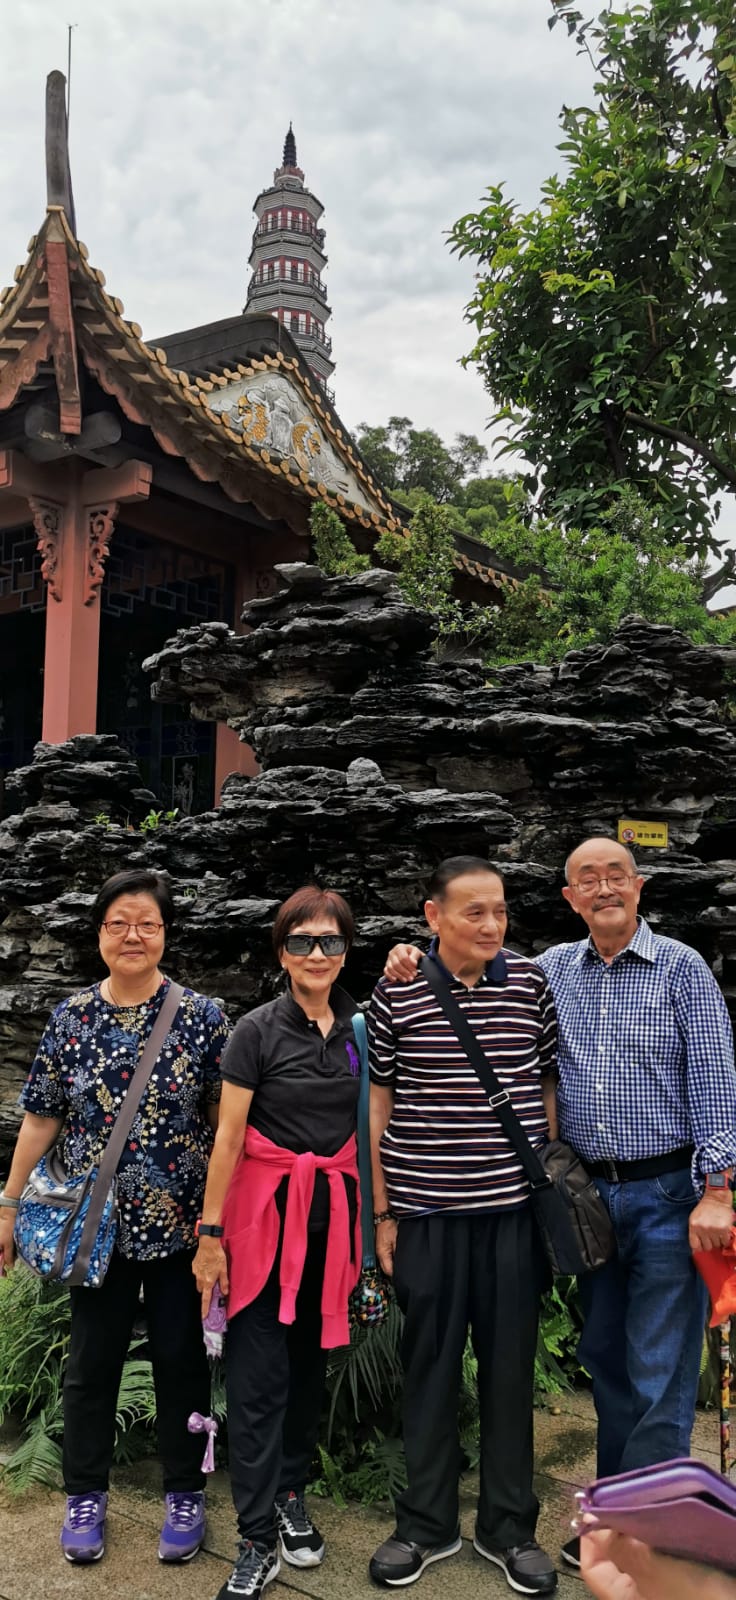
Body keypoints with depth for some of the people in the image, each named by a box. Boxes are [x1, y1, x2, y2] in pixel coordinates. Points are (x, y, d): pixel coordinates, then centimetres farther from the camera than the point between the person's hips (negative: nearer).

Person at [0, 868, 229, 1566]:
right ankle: (85, 1496, 31)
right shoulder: (70, 1016, 0)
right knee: (92, 1359, 12)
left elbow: (228, 1117, -3)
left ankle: (185, 1495, 28)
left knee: (181, 1358, 10)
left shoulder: (202, 1016, -6)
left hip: (182, 1222, -1)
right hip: (97, 1223, 2)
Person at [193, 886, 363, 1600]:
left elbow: (369, 1125, 11)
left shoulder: (359, 1028, 4)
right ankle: (258, 1542, 9)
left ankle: (291, 1495, 33)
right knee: (259, 1375, -1)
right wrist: (210, 1233, -9)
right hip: (266, 1212, -4)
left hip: (333, 1214, 4)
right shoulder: (256, 1031, -8)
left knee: (310, 1360, 15)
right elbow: (228, 1137, -8)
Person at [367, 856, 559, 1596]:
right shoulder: (396, 993, -5)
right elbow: (381, 1103, 1)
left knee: (510, 1365, 11)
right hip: (425, 1209, -1)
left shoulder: (532, 982, -1)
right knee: (429, 1365, 12)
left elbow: (548, 1088, 7)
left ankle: (508, 1527, 29)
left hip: (515, 1205, 1)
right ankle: (426, 1523, 30)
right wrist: (381, 1211, 1)